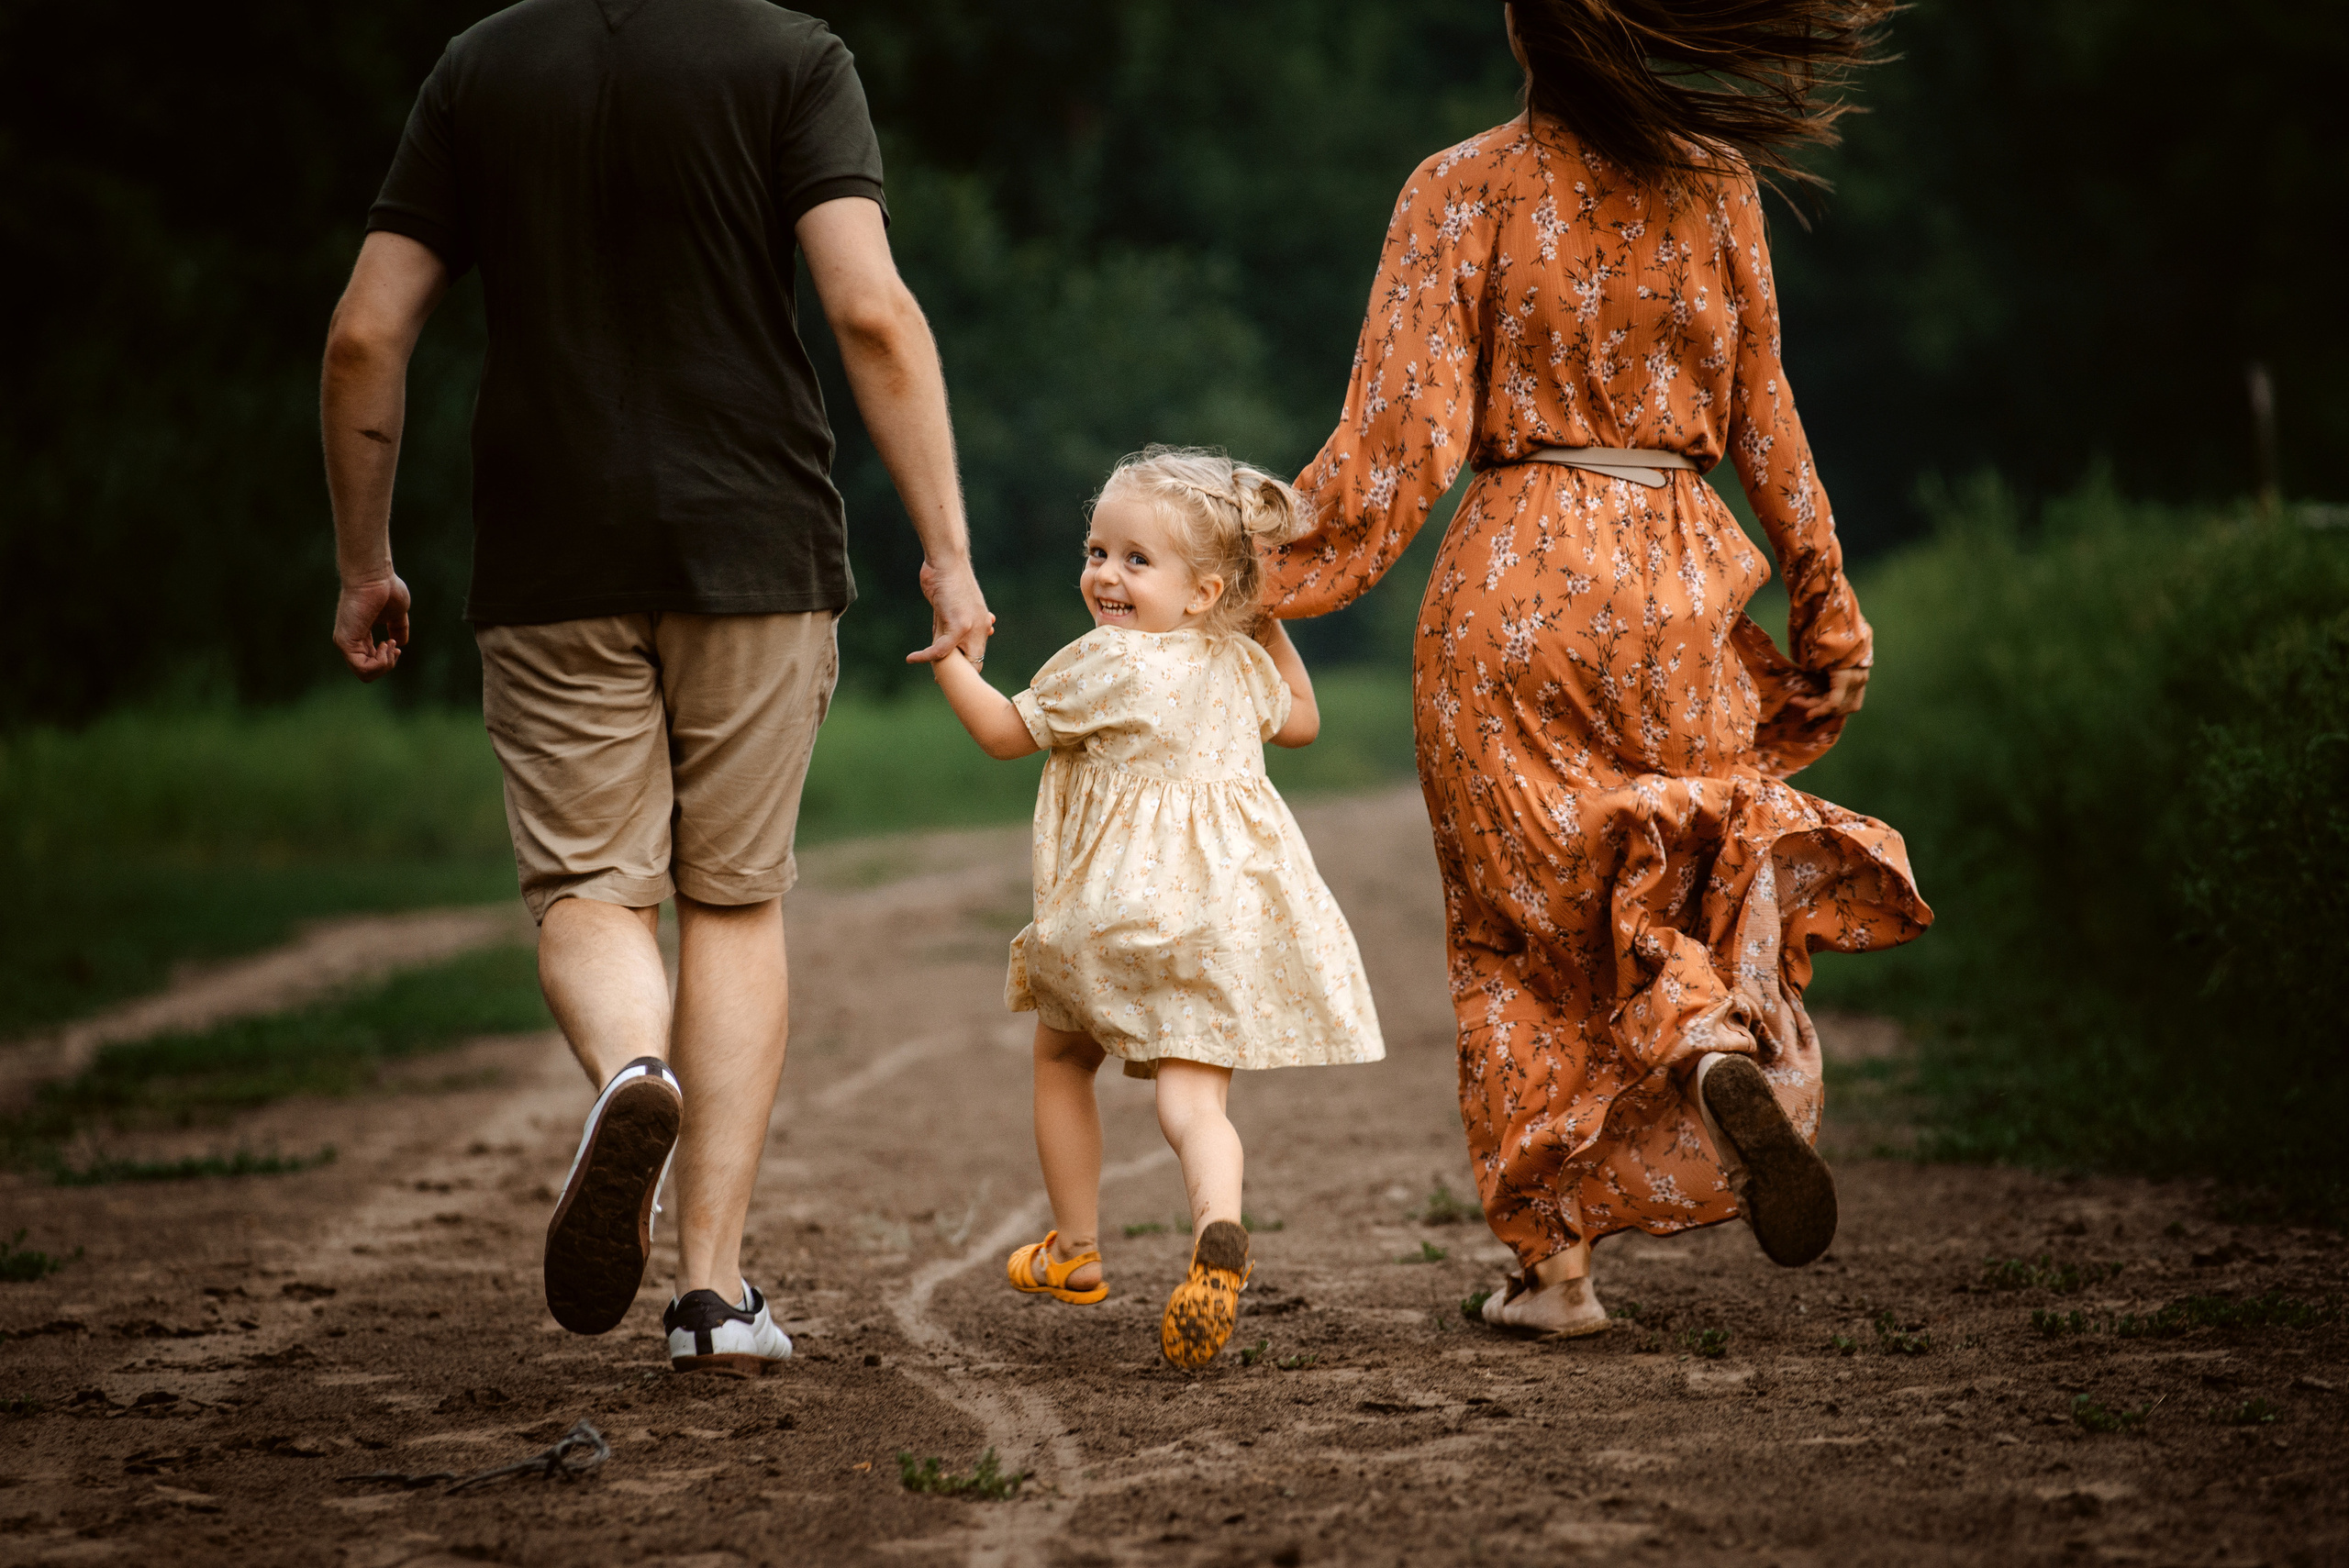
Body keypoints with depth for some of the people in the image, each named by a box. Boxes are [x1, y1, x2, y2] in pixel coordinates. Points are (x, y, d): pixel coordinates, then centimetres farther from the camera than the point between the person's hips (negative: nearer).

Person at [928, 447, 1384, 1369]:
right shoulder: (1243, 665, 12)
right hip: (1236, 902, 4)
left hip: (1128, 904, -4)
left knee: (1062, 1053, 21)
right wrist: (1269, 623, 36)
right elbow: (1300, 722, 34)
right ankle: (1218, 1225, -36)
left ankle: (1075, 1250, 27)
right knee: (1192, 1090, -4)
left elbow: (1004, 733, 2)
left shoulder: (1105, 662, -7)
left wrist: (947, 655, 9)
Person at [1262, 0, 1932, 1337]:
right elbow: (1763, 417, 5)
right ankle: (1724, 1044, -17)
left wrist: (1247, 577, -4)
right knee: (1689, 874, 17)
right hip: (1678, 576, 2)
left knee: (1522, 924, 8)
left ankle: (1555, 1259, 6)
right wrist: (1827, 602, 13)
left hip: (1515, 576, -2)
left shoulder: (1463, 191, -6)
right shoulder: (1714, 184, 1)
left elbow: (1402, 438, -10)